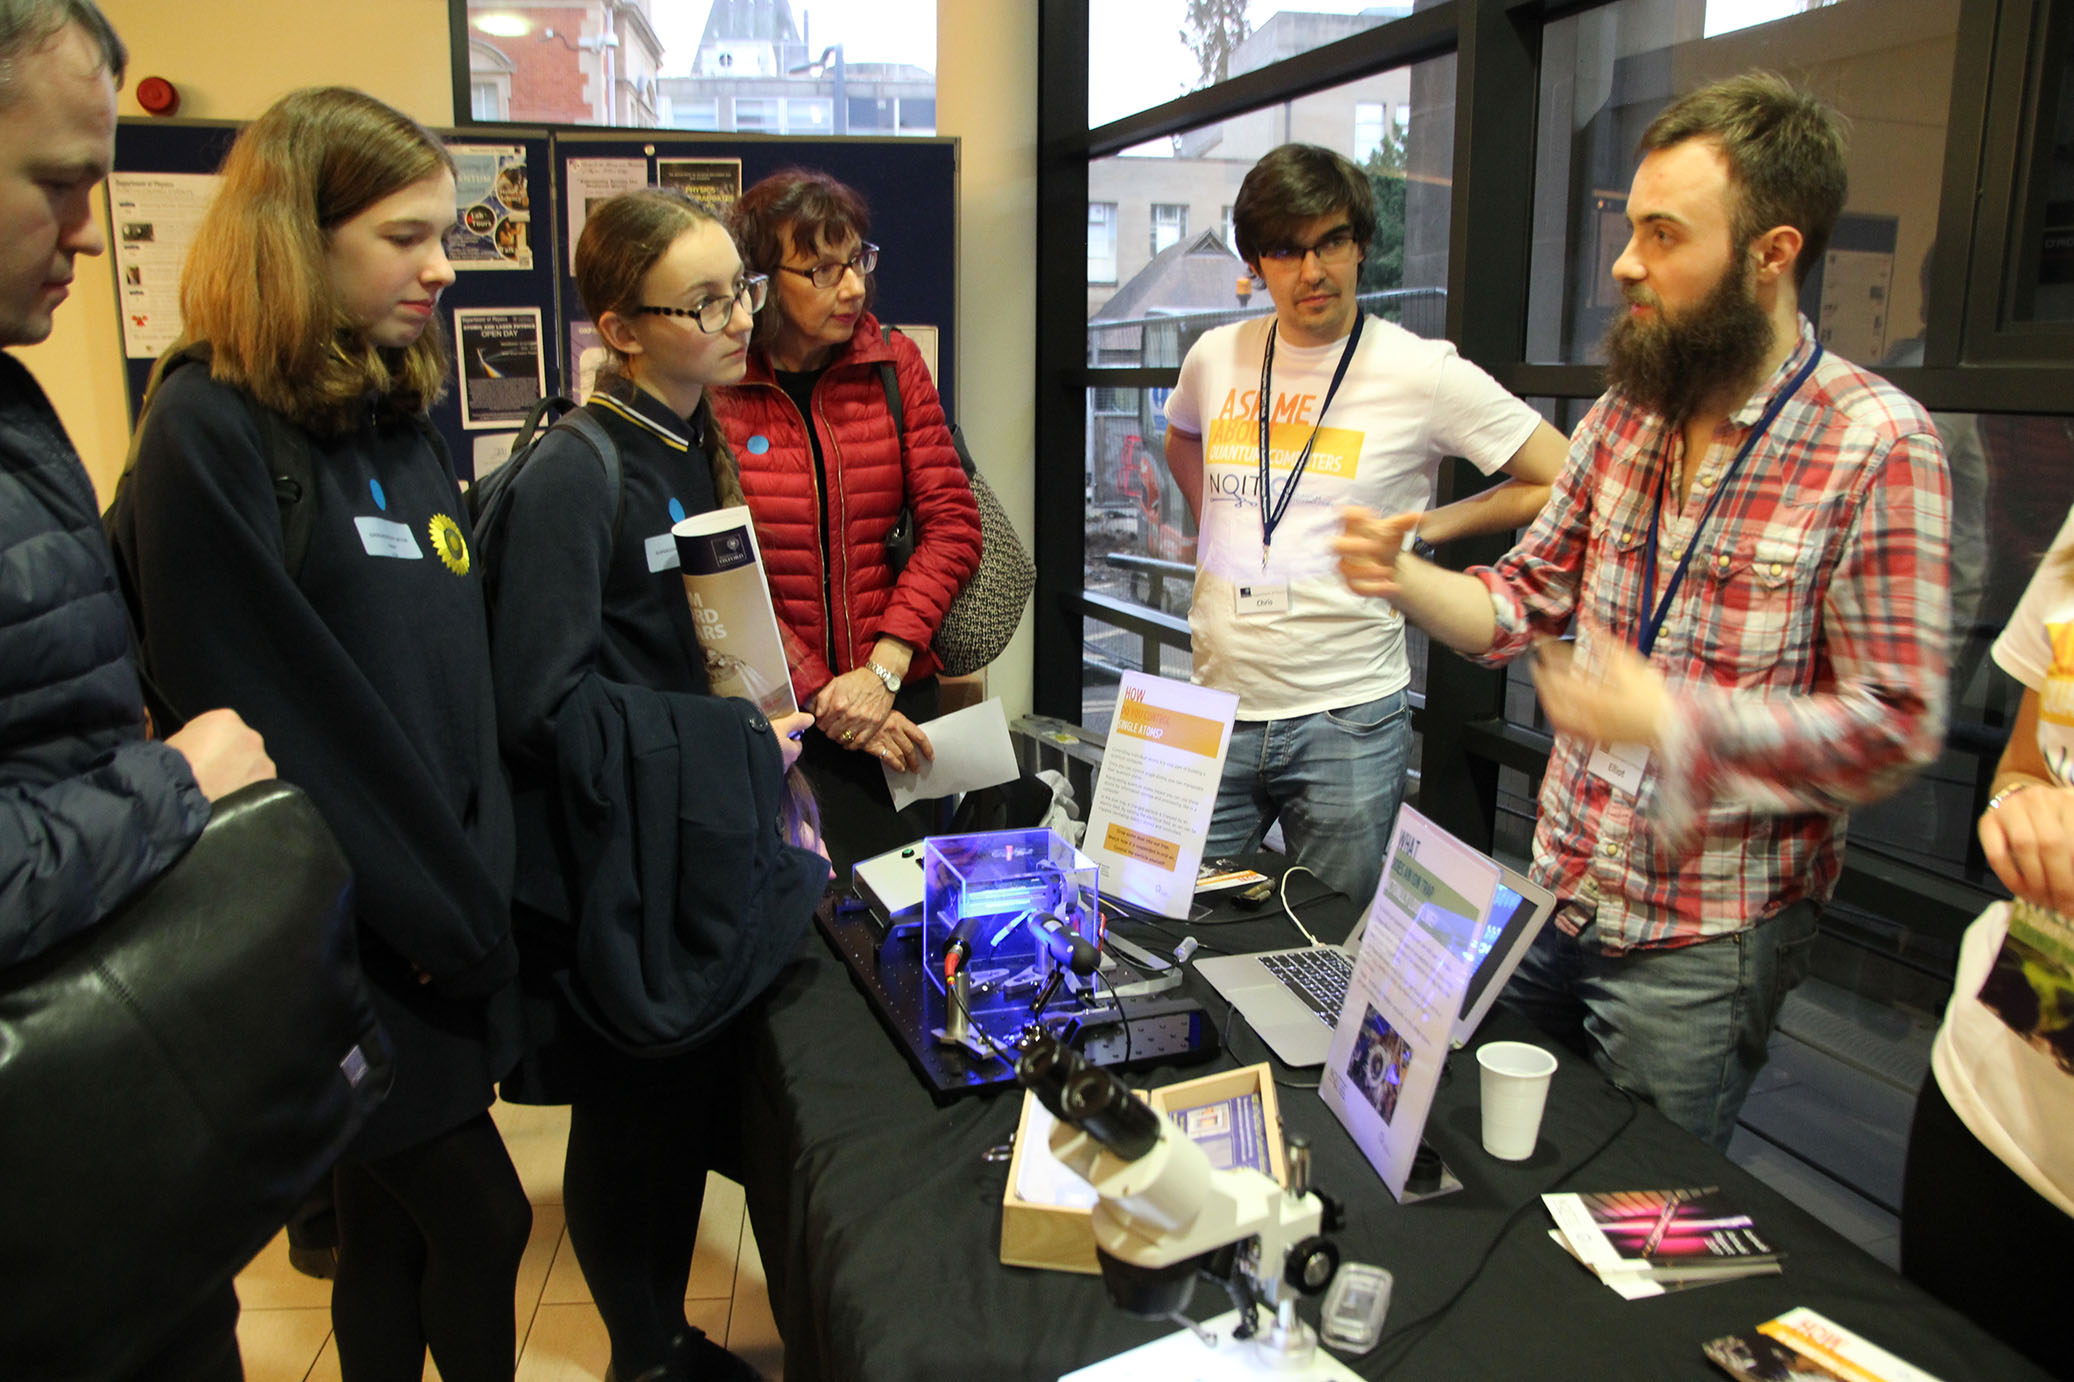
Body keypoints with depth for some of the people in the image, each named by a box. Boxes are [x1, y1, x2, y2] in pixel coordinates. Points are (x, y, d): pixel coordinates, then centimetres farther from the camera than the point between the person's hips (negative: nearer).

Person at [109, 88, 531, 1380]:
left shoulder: (402, 421, 9)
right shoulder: (208, 436, -15)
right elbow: (277, 716, -18)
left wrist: (479, 879, 6)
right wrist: (447, 921, -13)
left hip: (448, 916, 7)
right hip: (345, 937, -7)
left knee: (394, 1221, 20)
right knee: (482, 1224, 4)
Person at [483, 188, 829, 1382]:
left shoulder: (701, 456, 8)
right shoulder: (572, 480, -18)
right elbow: (545, 705, -22)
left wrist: (773, 728, 8)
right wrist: (742, 746, -18)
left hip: (708, 854, 8)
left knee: (698, 1105, 19)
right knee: (638, 1125, 10)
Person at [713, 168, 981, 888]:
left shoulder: (894, 362, 4)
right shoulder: (712, 387, -7)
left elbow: (951, 523, 0)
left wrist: (883, 667, -11)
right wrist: (823, 699, -13)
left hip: (898, 695, 3)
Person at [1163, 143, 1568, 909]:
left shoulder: (1420, 372, -7)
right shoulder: (1215, 358, 6)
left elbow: (1566, 482, -3)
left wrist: (1424, 528, -3)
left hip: (1346, 724, -3)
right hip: (1216, 707, 4)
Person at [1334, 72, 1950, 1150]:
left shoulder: (1876, 445, -16)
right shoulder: (1626, 411, 4)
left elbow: (1895, 727, -17)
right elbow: (1522, 603, 6)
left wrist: (1668, 718, -26)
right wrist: (1402, 578, -12)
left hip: (1705, 937, -5)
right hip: (1555, 893, 6)